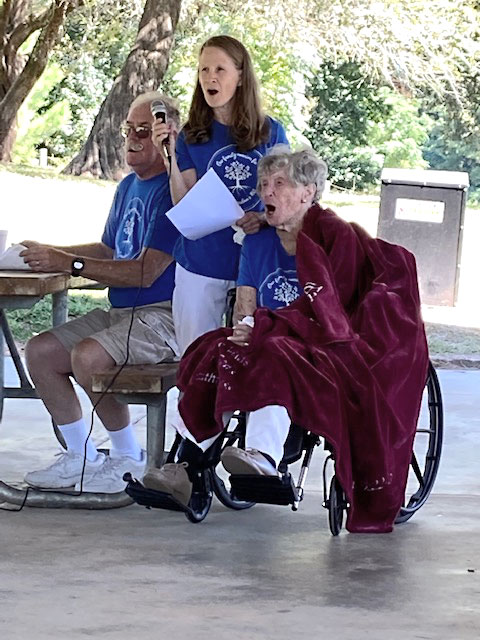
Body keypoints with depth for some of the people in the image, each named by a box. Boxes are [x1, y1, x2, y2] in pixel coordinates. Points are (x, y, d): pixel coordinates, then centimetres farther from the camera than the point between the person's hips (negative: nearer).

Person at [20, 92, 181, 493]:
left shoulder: (172, 191, -15)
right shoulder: (128, 187, 16)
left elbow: (145, 272, -21)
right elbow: (108, 250, 28)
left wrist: (69, 263, -20)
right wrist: (53, 254, 12)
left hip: (163, 316, -10)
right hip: (120, 312, 10)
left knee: (86, 356, -30)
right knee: (40, 352, -2)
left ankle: (129, 460, -10)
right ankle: (81, 458, 5)